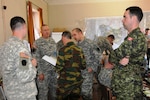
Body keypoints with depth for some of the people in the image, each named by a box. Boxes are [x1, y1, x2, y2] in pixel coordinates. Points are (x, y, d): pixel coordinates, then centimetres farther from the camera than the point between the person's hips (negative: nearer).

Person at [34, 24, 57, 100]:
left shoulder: (52, 40, 7)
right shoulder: (37, 42, -9)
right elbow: (37, 58, -12)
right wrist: (40, 72, -15)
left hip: (54, 69, 5)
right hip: (44, 71, -5)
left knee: (54, 88, 17)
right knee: (43, 91, 5)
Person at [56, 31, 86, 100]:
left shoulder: (63, 50, -16)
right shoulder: (79, 49, -2)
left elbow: (59, 67, -14)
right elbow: (83, 66, 3)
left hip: (65, 81, -4)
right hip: (77, 80, 4)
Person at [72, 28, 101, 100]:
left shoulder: (89, 43, -10)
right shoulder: (76, 45, 10)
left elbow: (97, 56, -11)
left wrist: (92, 68, -12)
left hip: (87, 73, -6)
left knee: (86, 92, -2)